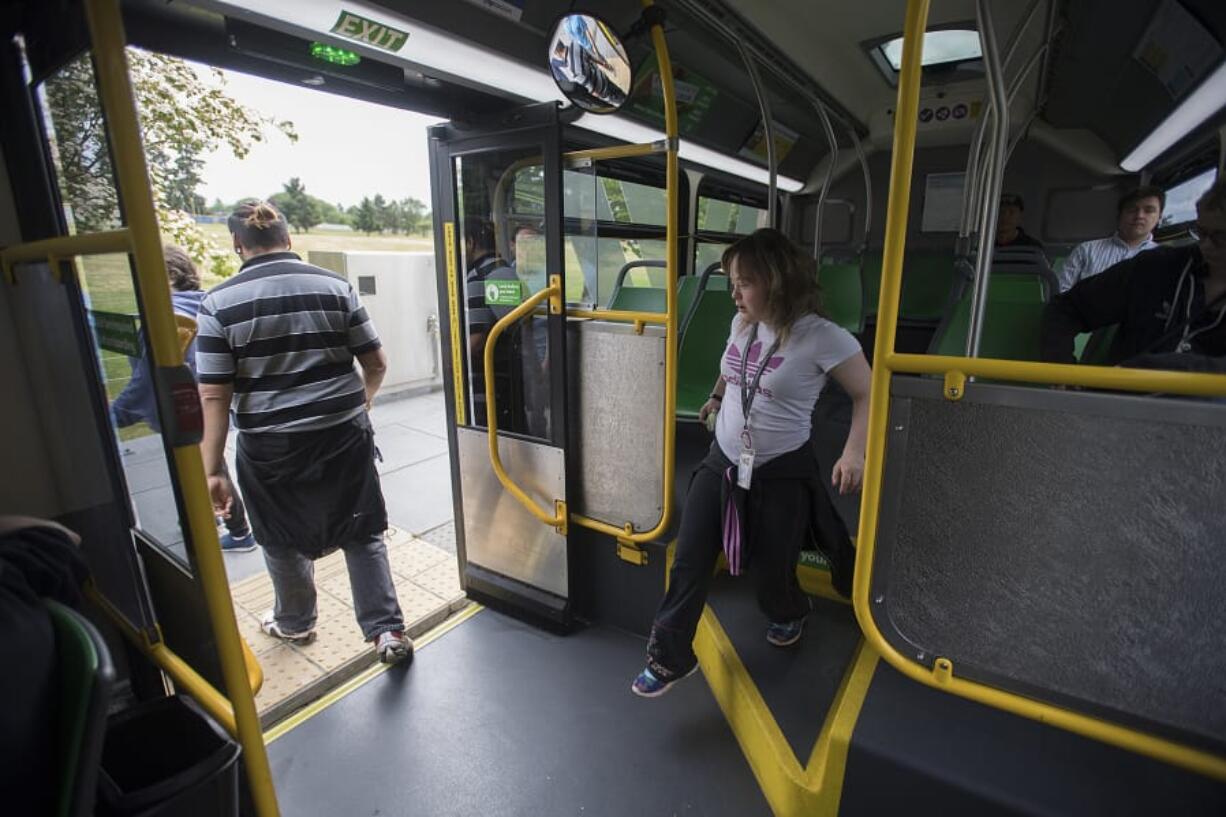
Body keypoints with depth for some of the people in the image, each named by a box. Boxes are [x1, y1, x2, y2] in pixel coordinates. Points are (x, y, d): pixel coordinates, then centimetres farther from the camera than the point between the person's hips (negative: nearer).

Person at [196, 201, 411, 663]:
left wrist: (212, 470, -2)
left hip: (271, 446, -1)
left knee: (284, 540, 21)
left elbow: (214, 395, -8)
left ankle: (294, 623, 44)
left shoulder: (219, 303, -6)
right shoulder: (335, 286, -3)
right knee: (363, 533, 15)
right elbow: (376, 364, -1)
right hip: (345, 434, 1)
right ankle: (387, 632, 16)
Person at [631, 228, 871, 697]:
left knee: (772, 566, 13)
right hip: (721, 463, 5)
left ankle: (789, 615, 51)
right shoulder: (742, 324, 2)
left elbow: (867, 394, -9)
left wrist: (855, 452, -22)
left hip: (781, 473, -5)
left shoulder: (822, 338, -18)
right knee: (688, 564, 3)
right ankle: (669, 659, 20)